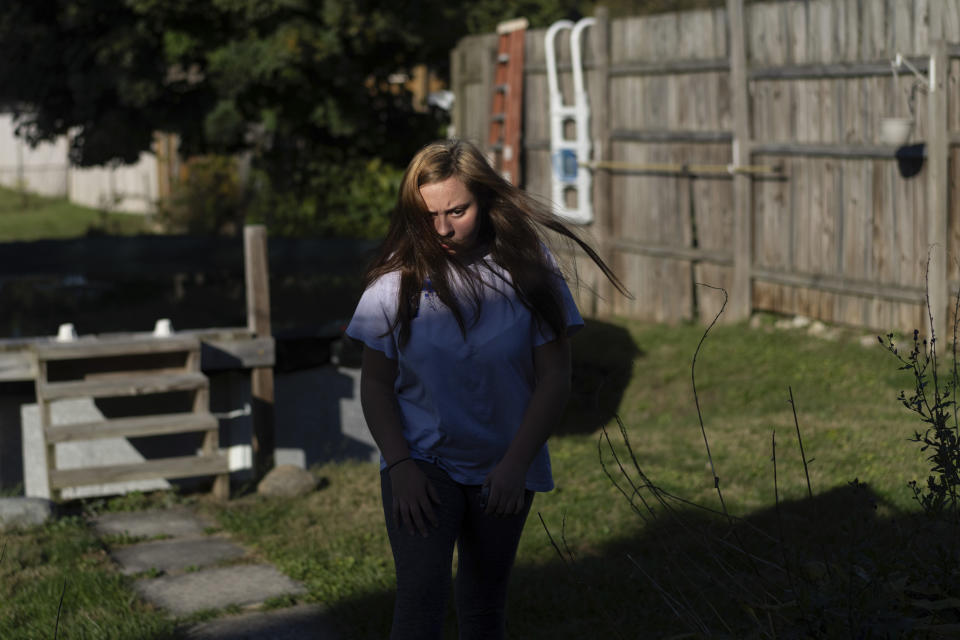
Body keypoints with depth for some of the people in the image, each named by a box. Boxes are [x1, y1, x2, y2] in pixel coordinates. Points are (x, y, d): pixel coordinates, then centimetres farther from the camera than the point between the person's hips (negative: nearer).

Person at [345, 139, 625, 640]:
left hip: (504, 470, 2)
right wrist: (399, 464, -14)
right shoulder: (399, 277, -6)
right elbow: (375, 382, -2)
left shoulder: (526, 269, -6)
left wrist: (516, 464, -15)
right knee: (421, 596, -15)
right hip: (422, 464, -1)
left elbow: (554, 377, -5)